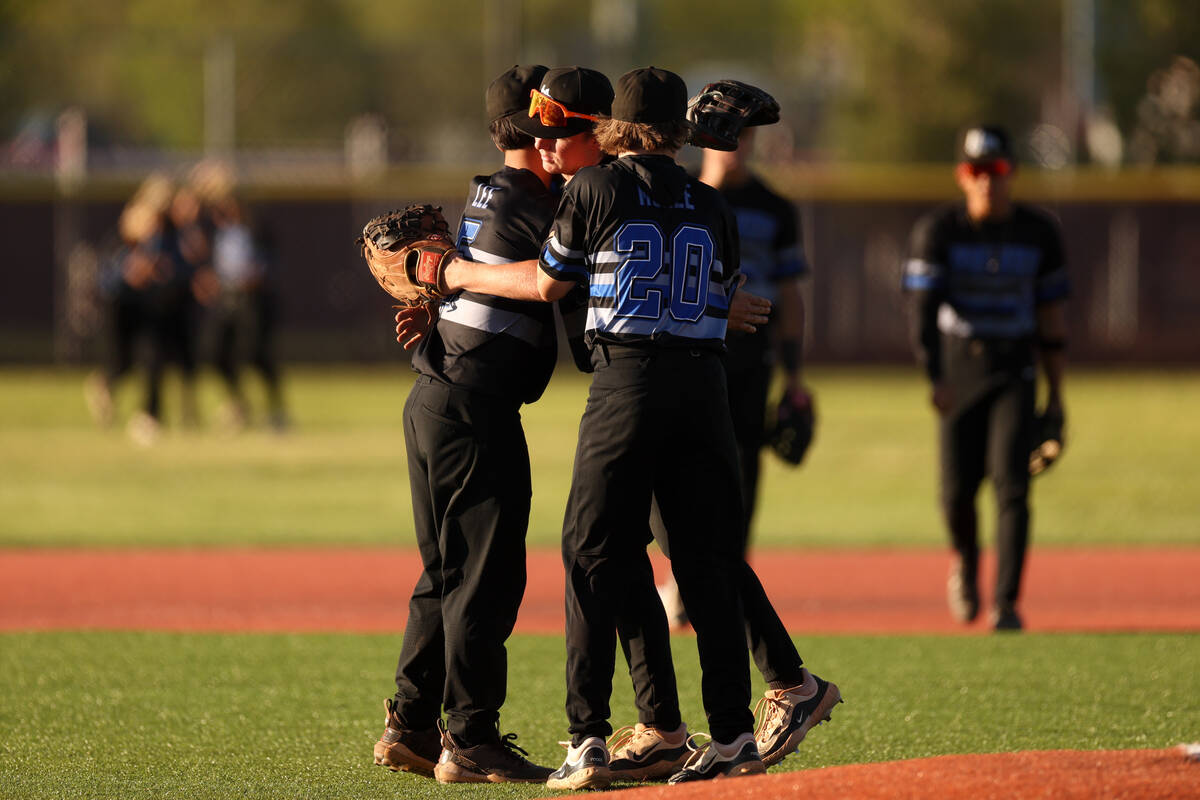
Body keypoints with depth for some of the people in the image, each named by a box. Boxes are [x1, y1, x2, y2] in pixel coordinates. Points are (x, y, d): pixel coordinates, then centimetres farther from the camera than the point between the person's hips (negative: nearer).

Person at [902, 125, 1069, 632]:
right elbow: (923, 310, -14)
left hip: (1014, 374, 0)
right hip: (958, 373, 0)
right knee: (958, 491, -2)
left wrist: (1055, 394, 9)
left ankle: (1006, 604, -11)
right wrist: (934, 377, -28)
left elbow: (1050, 316, 9)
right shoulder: (937, 232, -5)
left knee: (1012, 486, -13)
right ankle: (965, 561, 32)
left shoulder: (1038, 234, 1)